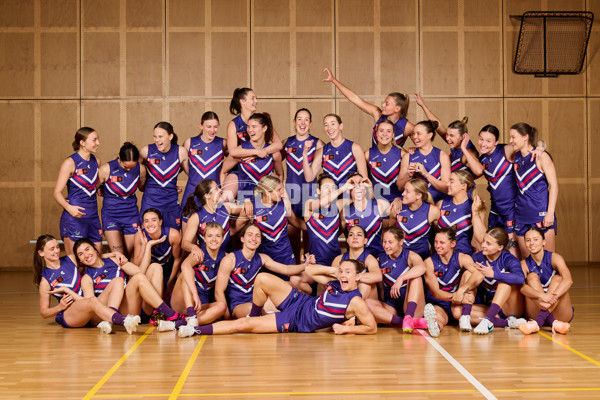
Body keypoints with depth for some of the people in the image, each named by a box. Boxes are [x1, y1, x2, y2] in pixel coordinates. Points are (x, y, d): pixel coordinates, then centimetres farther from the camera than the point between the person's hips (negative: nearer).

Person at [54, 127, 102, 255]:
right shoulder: (70, 163, -8)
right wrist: (69, 207, -26)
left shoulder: (96, 161, 10)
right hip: (74, 217, -6)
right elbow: (57, 193, -11)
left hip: (93, 217, 6)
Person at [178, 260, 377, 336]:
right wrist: (333, 270, 0)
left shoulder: (356, 302, -17)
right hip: (298, 302, 6)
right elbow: (309, 269, 13)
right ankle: (244, 317, 15)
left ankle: (197, 330, -4)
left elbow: (372, 328, -16)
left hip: (297, 324, -6)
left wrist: (345, 328, -19)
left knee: (244, 325, -13)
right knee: (262, 279, -13)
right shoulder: (335, 284, 1)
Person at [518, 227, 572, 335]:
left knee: (557, 279, -22)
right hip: (535, 313, 1)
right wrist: (541, 296, -42)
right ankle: (553, 322, -39)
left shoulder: (554, 258, -5)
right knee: (532, 276, -18)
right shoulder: (524, 264, 0)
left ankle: (538, 322, -42)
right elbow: (521, 287, -22)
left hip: (561, 313, -1)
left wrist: (552, 297, -42)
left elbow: (568, 280, -24)